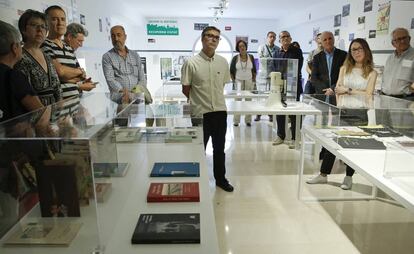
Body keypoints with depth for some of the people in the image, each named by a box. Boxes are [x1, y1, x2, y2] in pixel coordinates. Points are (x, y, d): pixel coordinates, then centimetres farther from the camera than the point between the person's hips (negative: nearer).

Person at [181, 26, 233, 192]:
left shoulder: (223, 62, 2)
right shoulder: (191, 63, -10)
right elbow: (186, 90, -4)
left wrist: (213, 98, 11)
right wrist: (200, 102, 4)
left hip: (220, 111, 4)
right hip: (200, 113, -4)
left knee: (219, 149, 16)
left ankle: (220, 179, 33)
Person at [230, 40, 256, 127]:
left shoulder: (251, 57, 4)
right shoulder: (235, 58, 0)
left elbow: (254, 70, 11)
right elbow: (231, 71, 5)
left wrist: (254, 79, 4)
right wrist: (233, 80, -1)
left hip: (249, 82, 1)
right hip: (238, 81, -1)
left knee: (248, 101, 3)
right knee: (237, 101, -1)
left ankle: (248, 120, 12)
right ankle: (236, 121, 7)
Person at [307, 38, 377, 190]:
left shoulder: (371, 73, 2)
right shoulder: (344, 69, 8)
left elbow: (368, 94, -8)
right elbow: (338, 91, 2)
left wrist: (348, 90, -10)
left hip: (360, 114, -1)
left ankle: (348, 177, 20)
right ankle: (323, 175, 10)